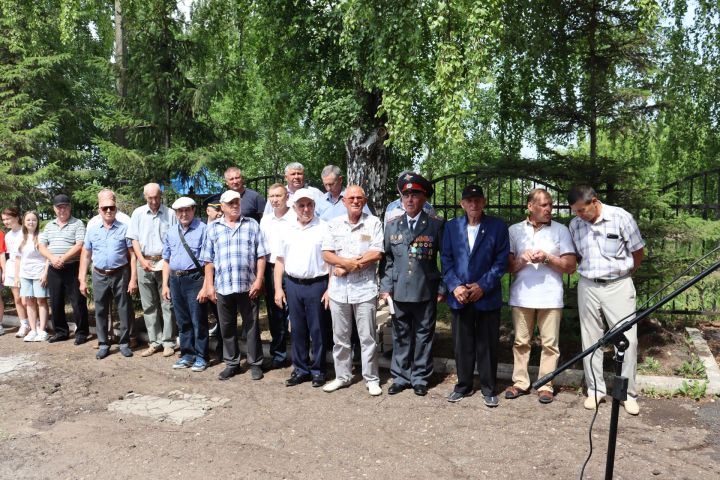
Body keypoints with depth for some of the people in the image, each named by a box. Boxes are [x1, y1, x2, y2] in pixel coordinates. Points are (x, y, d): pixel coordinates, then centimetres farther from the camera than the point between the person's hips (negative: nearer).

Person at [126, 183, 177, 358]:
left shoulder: (170, 213, 1)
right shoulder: (138, 213, 8)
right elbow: (134, 239, 7)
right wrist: (142, 260, -4)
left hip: (165, 263, -3)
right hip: (144, 263, 3)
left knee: (167, 304, -1)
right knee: (148, 305, 8)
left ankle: (168, 342, 5)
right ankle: (154, 342, 16)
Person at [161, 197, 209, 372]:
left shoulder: (202, 230, -7)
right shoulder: (171, 233, 14)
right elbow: (166, 260, 18)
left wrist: (206, 284, -15)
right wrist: (165, 285, 13)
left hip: (195, 278, -6)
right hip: (175, 280, 6)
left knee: (198, 320, -1)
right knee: (183, 320, 13)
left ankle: (201, 357, 9)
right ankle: (187, 354, 23)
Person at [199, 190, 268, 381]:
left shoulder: (252, 225, 5)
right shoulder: (213, 228, 9)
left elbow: (261, 256, 1)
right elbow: (208, 260, 8)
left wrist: (258, 280, -7)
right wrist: (209, 285, 1)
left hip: (248, 285, -2)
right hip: (222, 287, 2)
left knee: (252, 326, 5)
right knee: (227, 327, 10)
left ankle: (255, 363, 16)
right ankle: (232, 364, 24)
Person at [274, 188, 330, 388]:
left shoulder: (324, 228, -4)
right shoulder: (287, 230, 8)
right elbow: (280, 261, 11)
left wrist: (329, 289, -10)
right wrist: (278, 288, 6)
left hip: (316, 284, -4)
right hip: (292, 285, 4)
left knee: (317, 330, 4)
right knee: (297, 330, 11)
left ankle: (318, 370, 17)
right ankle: (300, 369, 23)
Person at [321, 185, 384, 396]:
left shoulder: (374, 223, -1)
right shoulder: (334, 224, 7)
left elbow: (377, 254, -10)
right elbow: (326, 254, 2)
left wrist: (347, 266, -11)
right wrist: (347, 262, -15)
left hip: (365, 288, -3)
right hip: (338, 289, 3)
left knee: (368, 338, 4)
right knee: (340, 338, 13)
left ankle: (371, 379, 16)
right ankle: (342, 376, 26)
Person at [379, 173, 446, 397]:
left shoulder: (436, 225, -2)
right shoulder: (392, 225, 7)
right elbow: (387, 259, 10)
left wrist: (442, 288, -3)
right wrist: (385, 287, 3)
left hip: (426, 292, -2)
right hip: (398, 292, 2)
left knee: (424, 336, 9)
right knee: (400, 336, 12)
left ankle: (420, 378, 23)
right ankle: (400, 377, 25)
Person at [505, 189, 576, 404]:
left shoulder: (561, 230, 3)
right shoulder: (514, 230, 6)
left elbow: (570, 266, 0)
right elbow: (508, 265, 5)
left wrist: (547, 258, -14)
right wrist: (521, 260, -15)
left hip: (550, 296, -1)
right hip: (522, 295, 1)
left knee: (549, 343, 2)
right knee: (520, 342, 8)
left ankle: (546, 386, 12)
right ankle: (520, 382, 18)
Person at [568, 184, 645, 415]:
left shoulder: (621, 218, -10)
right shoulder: (575, 224, 0)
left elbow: (638, 251, 1)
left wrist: (624, 274, 10)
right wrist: (588, 272, 6)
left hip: (618, 286, -3)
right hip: (588, 286, 3)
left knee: (627, 339, -1)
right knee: (590, 340, 7)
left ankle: (628, 393, 13)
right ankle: (595, 390, 19)